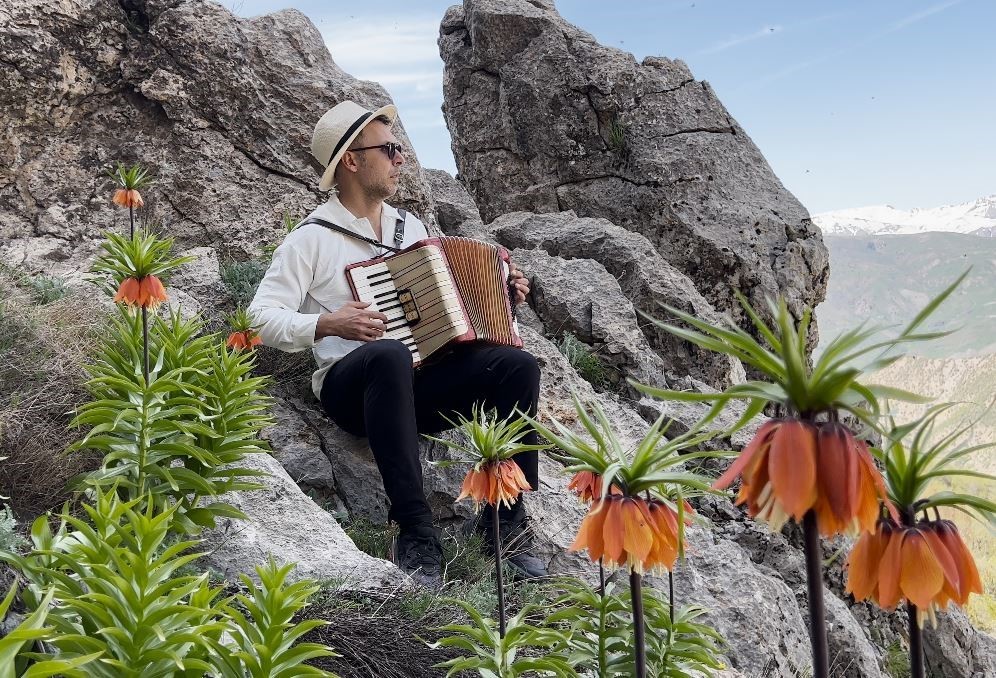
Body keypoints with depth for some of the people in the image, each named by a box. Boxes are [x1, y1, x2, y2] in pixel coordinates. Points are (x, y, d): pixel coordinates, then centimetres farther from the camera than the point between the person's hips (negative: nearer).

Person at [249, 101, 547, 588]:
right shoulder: (312, 238, 0)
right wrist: (328, 324, -21)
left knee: (518, 365, -20)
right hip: (353, 387, -5)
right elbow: (263, 317, -5)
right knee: (389, 355, -41)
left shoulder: (411, 228, 19)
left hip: (420, 385, 5)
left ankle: (507, 519, -16)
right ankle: (415, 533, -37)